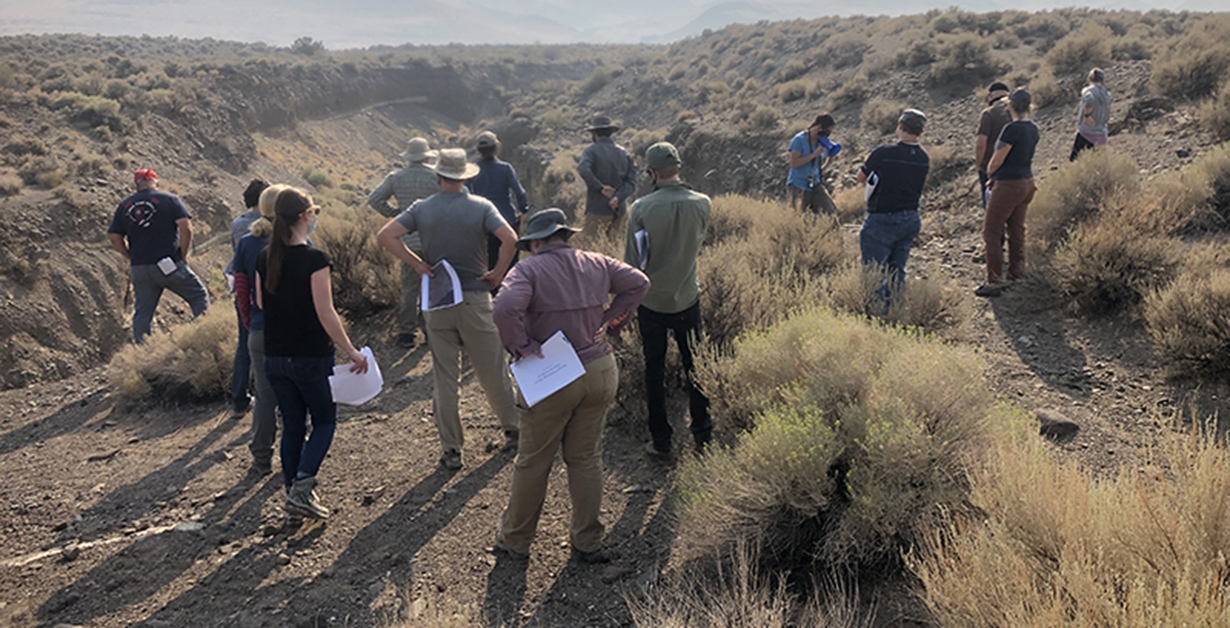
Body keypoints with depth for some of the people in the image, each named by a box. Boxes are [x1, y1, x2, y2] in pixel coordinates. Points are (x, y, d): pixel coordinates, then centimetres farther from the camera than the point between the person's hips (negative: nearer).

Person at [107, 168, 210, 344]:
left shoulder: (124, 206, 12)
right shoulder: (169, 199, 0)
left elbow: (114, 237, 10)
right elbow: (186, 227, -11)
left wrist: (133, 257, 16)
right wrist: (183, 255, -2)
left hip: (138, 268, 4)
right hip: (169, 265, -4)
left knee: (142, 313, 10)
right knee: (199, 297, 6)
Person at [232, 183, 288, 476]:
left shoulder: (246, 243, 0)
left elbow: (241, 293, 4)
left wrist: (249, 328, 15)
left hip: (260, 332, 3)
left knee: (265, 396, 13)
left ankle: (262, 459, 21)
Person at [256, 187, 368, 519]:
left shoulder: (264, 258, 2)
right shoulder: (314, 258, -16)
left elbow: (260, 304, 11)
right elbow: (325, 314, -16)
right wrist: (351, 351, -9)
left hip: (274, 357, 5)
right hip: (310, 357, -5)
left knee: (292, 424, 16)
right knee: (325, 420, 11)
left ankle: (293, 491, 22)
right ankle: (301, 488, -3)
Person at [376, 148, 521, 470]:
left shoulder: (422, 208, 1)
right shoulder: (481, 207, -5)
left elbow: (384, 235, -8)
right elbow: (510, 238, -20)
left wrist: (417, 264, -4)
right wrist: (498, 274, -7)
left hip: (436, 300, 2)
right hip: (474, 298, -1)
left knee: (444, 377, 7)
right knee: (492, 369, 13)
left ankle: (451, 449, 12)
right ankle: (512, 429, 28)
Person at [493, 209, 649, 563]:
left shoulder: (528, 270, -10)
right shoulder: (595, 264, 7)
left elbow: (506, 308, -27)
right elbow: (638, 282, 8)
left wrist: (519, 347, -14)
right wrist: (610, 321, 9)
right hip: (600, 371, 5)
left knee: (533, 461, 11)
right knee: (586, 457, 17)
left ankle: (516, 540, 27)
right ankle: (588, 543, 23)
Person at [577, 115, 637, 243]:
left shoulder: (591, 151, -5)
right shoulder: (624, 153, 9)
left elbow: (583, 170, -27)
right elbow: (631, 183, -1)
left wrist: (600, 187, -20)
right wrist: (618, 198, -12)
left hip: (597, 210, -5)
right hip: (619, 210, 5)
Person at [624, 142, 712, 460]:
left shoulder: (642, 207, -16)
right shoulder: (702, 204, -10)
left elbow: (631, 259, -9)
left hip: (651, 300, -1)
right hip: (687, 299, 2)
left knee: (654, 371, 11)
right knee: (694, 367, 15)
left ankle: (661, 442, 18)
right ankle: (702, 436, 24)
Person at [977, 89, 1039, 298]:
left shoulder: (1012, 128, -21)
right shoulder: (1033, 128, 5)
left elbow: (996, 161, -17)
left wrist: (989, 172, 5)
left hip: (1008, 186, -9)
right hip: (1027, 183, 9)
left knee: (991, 232, -2)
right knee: (1017, 229, 20)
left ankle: (994, 282, -2)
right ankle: (1017, 272, 32)